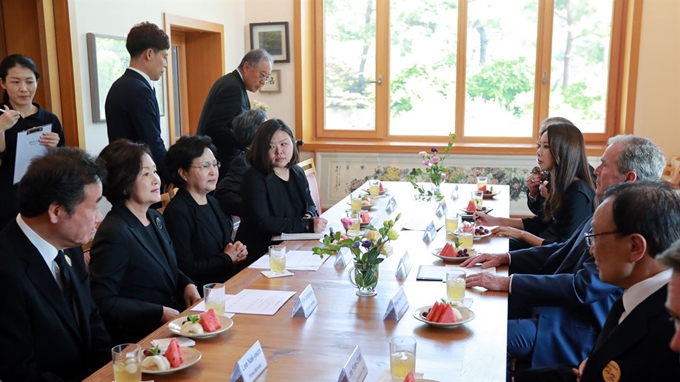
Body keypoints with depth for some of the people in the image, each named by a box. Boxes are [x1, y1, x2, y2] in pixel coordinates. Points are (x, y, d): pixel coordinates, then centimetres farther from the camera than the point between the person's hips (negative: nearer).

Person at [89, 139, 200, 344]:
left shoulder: (156, 218, 7)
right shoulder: (114, 234, -19)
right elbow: (103, 303, -18)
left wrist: (187, 286, 1)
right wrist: (160, 313, -19)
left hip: (174, 321, 8)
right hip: (140, 338, -8)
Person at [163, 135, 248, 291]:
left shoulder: (213, 203, 13)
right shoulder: (177, 212, -14)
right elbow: (185, 270, -20)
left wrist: (237, 252, 1)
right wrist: (227, 258, -10)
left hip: (230, 281, 8)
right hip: (203, 292, -8)